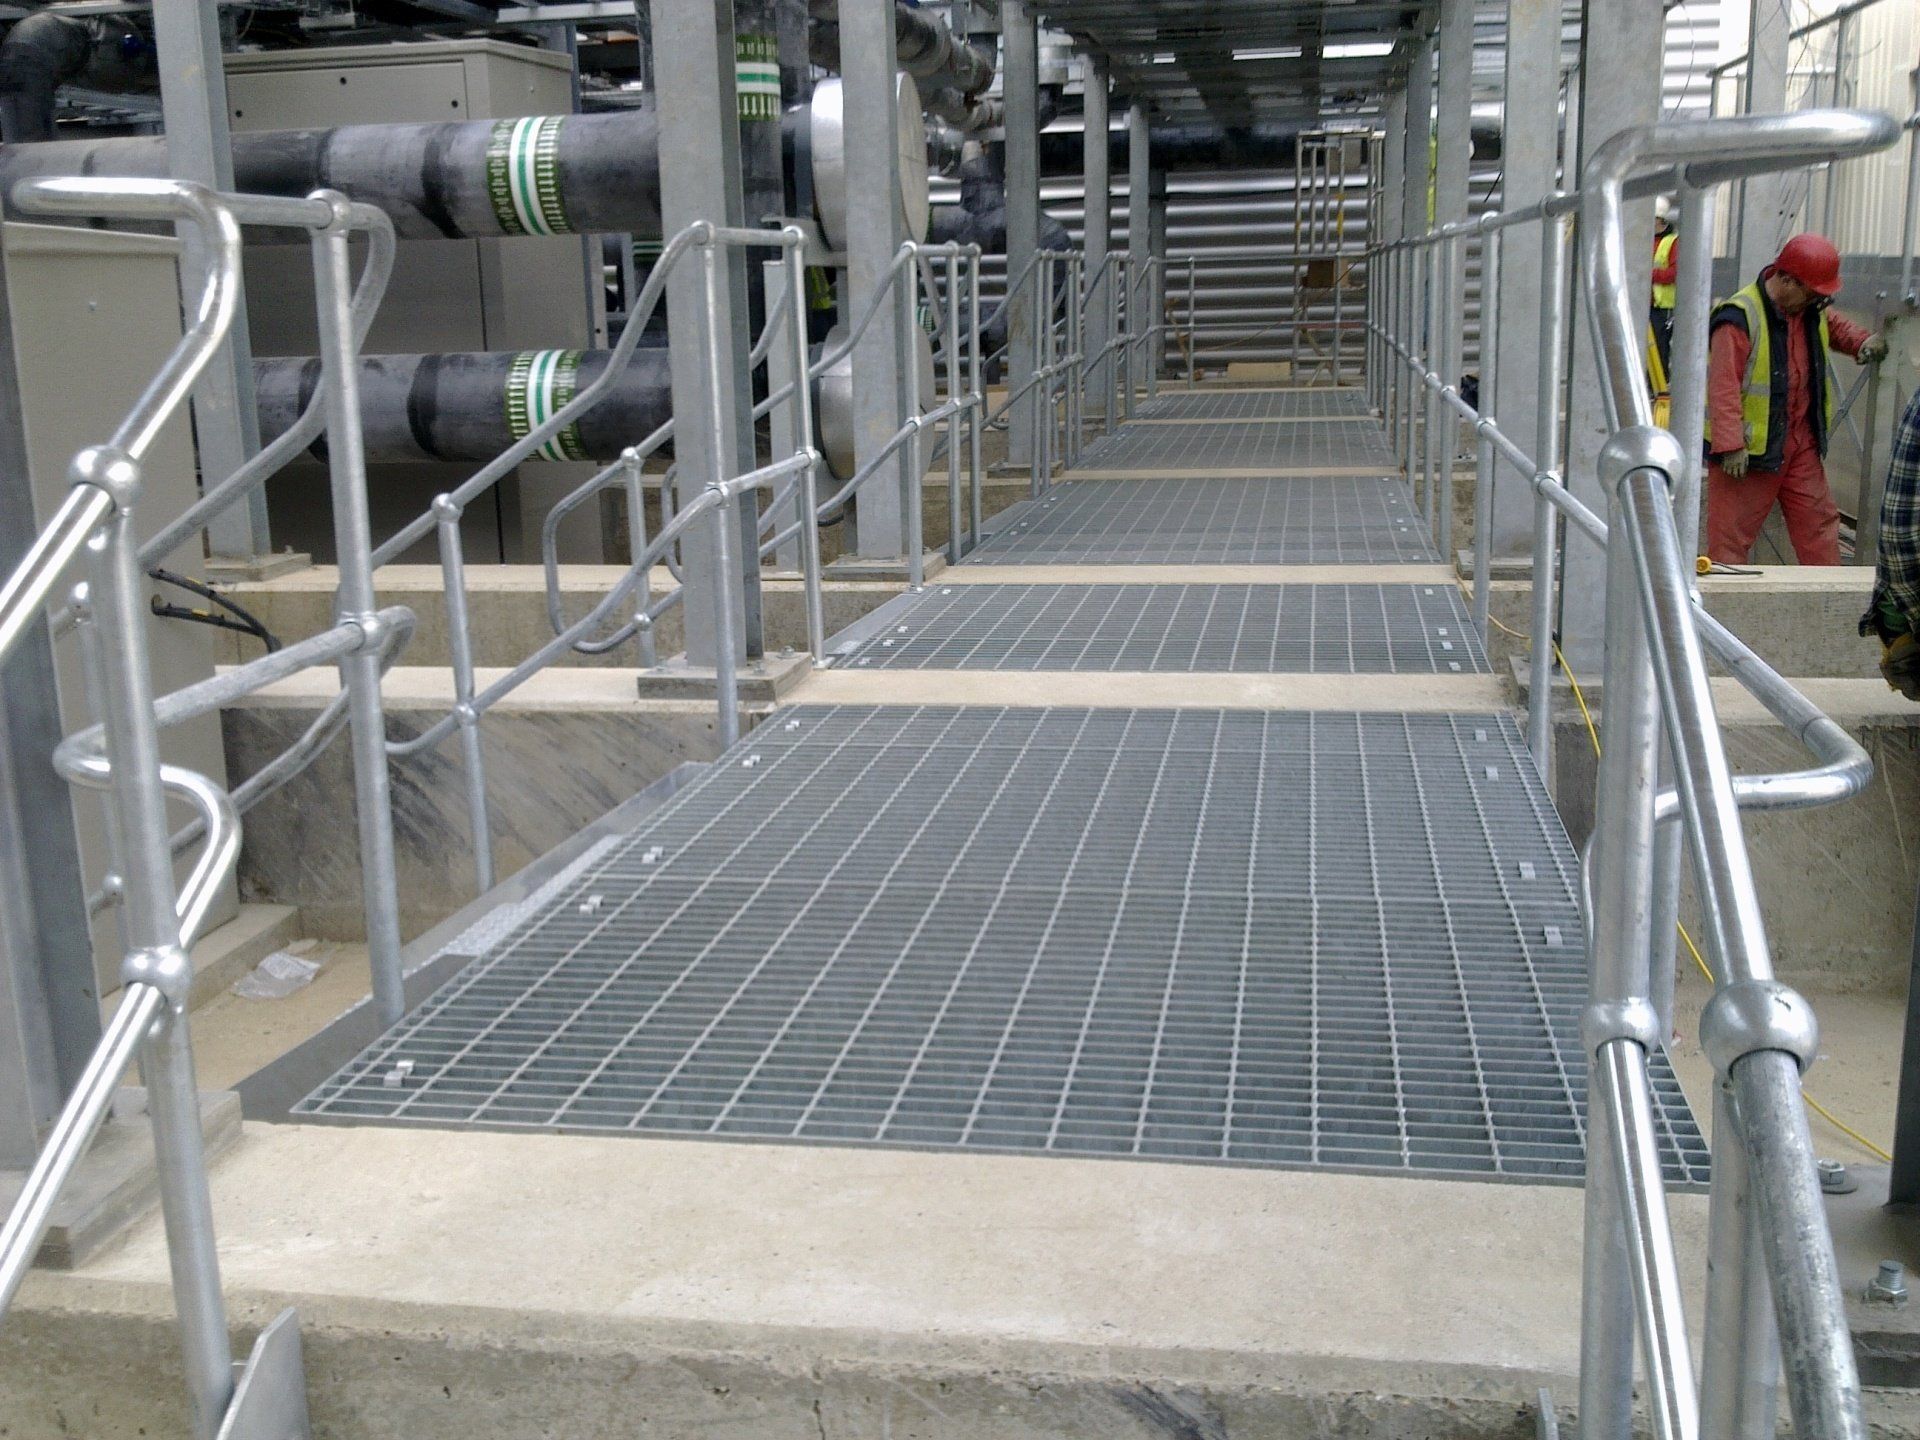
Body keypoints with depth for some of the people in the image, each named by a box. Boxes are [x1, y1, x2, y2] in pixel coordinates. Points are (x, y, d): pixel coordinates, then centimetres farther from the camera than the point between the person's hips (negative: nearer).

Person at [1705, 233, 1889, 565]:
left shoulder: (1810, 309, 6)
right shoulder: (1738, 318, -20)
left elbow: (1833, 326, 30)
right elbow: (1724, 386, -24)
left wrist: (1862, 340, 7)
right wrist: (1730, 446, -28)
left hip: (1802, 445, 8)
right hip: (1750, 450, -8)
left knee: (1820, 524, 13)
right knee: (1731, 536, -2)